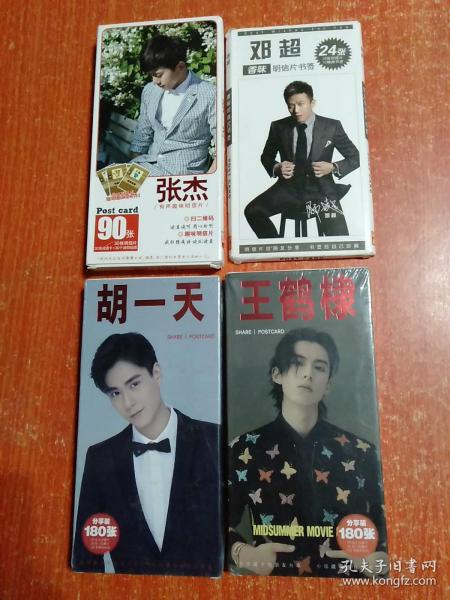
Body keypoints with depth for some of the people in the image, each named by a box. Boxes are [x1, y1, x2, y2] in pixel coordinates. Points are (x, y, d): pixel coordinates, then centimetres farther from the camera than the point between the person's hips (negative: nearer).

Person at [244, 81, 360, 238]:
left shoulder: (332, 126, 0)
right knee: (252, 211, -22)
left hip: (320, 190, -2)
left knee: (340, 241, -21)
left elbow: (355, 157, 7)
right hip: (289, 189, 2)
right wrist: (276, 168, -6)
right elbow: (266, 157, 17)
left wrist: (333, 168, -13)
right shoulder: (278, 127, 4)